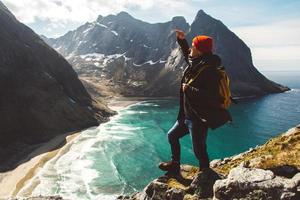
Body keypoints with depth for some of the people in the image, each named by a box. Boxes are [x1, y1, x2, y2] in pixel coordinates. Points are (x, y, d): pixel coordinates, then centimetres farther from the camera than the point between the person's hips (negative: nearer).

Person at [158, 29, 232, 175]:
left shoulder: (208, 70, -23)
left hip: (199, 119, -10)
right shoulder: (195, 63, 5)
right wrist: (182, 40, 20)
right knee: (172, 135, 22)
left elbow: (211, 97, -32)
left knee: (199, 151, 1)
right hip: (187, 115, 10)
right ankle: (175, 165, 37)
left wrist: (189, 89, -26)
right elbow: (187, 55, 30)